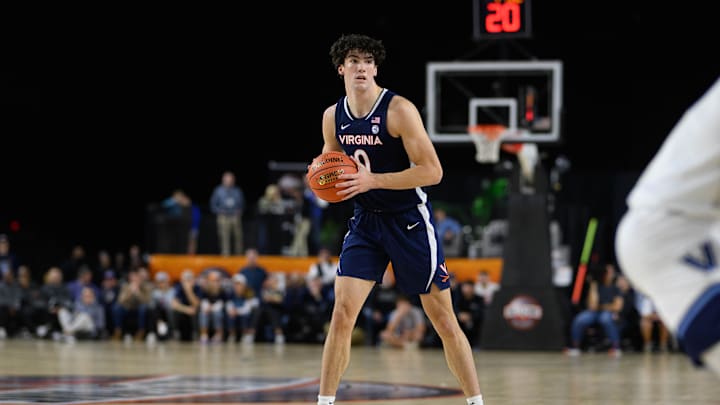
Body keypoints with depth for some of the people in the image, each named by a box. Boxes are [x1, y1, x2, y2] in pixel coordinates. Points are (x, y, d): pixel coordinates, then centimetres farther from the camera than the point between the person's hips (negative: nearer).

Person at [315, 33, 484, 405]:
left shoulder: (399, 110, -16)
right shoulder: (333, 116, 1)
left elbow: (432, 171, -19)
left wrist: (373, 180, -25)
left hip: (410, 221, -4)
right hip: (365, 221, 4)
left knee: (444, 320, 1)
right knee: (342, 313, -7)